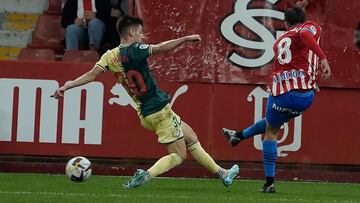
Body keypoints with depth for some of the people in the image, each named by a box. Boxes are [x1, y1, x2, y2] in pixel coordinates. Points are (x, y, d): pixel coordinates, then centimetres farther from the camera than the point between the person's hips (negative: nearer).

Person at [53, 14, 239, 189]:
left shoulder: (110, 56, 4)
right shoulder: (133, 51, -16)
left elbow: (91, 75, -5)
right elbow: (161, 48, -26)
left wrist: (67, 86, -3)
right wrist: (186, 39, -20)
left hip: (145, 113, 8)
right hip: (159, 110, -8)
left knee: (191, 137, 20)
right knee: (179, 155, 0)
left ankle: (221, 173, 25)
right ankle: (146, 175, -19)